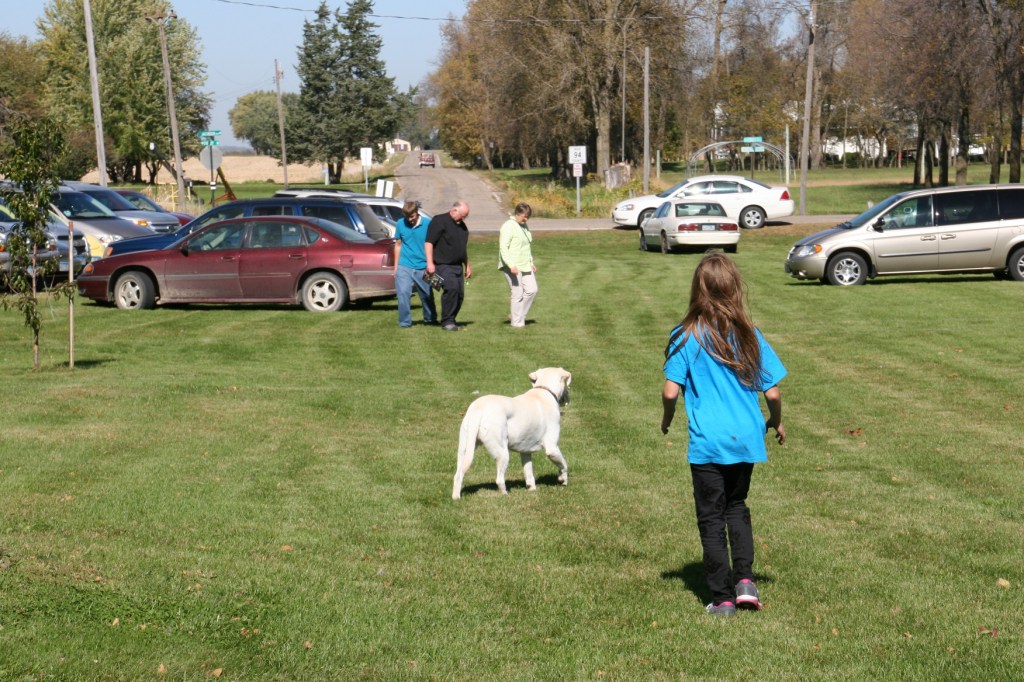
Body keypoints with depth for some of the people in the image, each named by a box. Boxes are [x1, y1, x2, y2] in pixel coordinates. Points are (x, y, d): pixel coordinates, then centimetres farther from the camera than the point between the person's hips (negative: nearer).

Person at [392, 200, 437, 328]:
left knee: (427, 295, 12)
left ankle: (430, 319, 32)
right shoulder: (400, 224, 1)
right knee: (403, 293, -10)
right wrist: (396, 266, 10)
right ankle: (405, 322, -1)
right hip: (404, 267, 0)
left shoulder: (428, 224, -6)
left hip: (422, 267, 0)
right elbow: (398, 245, 10)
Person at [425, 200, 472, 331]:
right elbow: (429, 242, -13)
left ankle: (450, 321, 16)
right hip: (443, 265, -8)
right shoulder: (440, 221, -7)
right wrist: (430, 263, -20)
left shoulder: (462, 226, 19)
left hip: (457, 266, 9)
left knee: (459, 293, 3)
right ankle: (447, 321, -19)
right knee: (452, 288, -25)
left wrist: (467, 266, 30)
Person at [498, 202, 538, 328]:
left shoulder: (524, 226, 16)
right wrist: (511, 265, -25)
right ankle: (517, 322, 2)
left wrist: (531, 263, 20)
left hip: (525, 266, 8)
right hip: (512, 267, -8)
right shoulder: (508, 226, -11)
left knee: (532, 290, 2)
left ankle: (516, 316, 15)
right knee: (518, 294, -6)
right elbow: (503, 248, -17)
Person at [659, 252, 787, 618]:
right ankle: (745, 578, 9)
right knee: (737, 508, 23)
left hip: (707, 443, -3)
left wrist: (667, 420, 7)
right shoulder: (749, 334, -3)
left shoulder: (686, 336, -10)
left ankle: (723, 598, 10)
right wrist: (776, 422, 18)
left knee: (711, 518, 8)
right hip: (746, 439, 3)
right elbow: (772, 392, -2)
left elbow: (671, 391, -13)